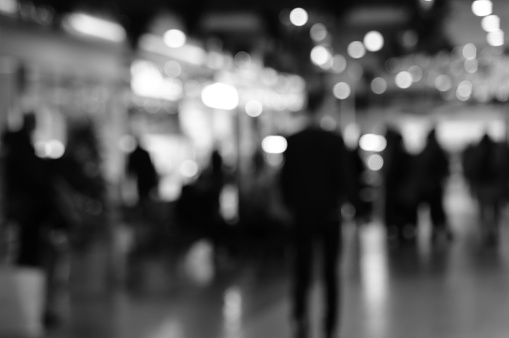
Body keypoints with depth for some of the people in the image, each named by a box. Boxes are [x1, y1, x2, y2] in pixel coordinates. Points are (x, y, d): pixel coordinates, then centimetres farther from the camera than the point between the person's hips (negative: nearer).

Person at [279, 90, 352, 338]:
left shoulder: (293, 142, -3)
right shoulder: (335, 141, -7)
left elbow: (286, 177, -1)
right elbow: (341, 177, -9)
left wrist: (290, 204, 8)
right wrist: (336, 203, 1)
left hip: (302, 212, 1)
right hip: (330, 213, -1)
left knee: (302, 268, 5)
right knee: (330, 270, 10)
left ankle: (300, 312, -20)